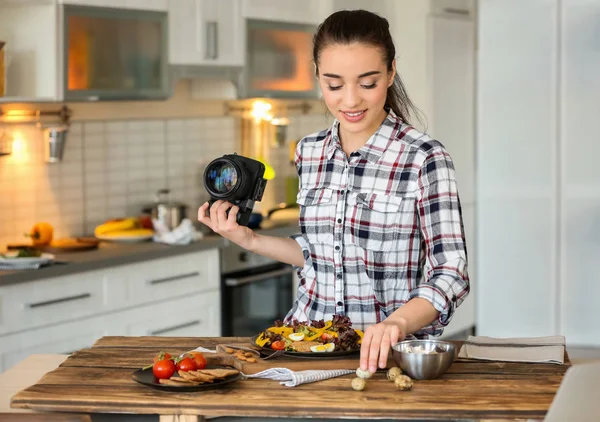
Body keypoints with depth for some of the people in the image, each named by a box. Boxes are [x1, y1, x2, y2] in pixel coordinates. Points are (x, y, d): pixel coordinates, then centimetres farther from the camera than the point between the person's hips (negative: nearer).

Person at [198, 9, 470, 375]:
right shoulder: (310, 152, 8)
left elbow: (451, 275, -13)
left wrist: (399, 322, -30)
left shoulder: (424, 159, -9)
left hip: (386, 350, -4)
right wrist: (250, 240, 7)